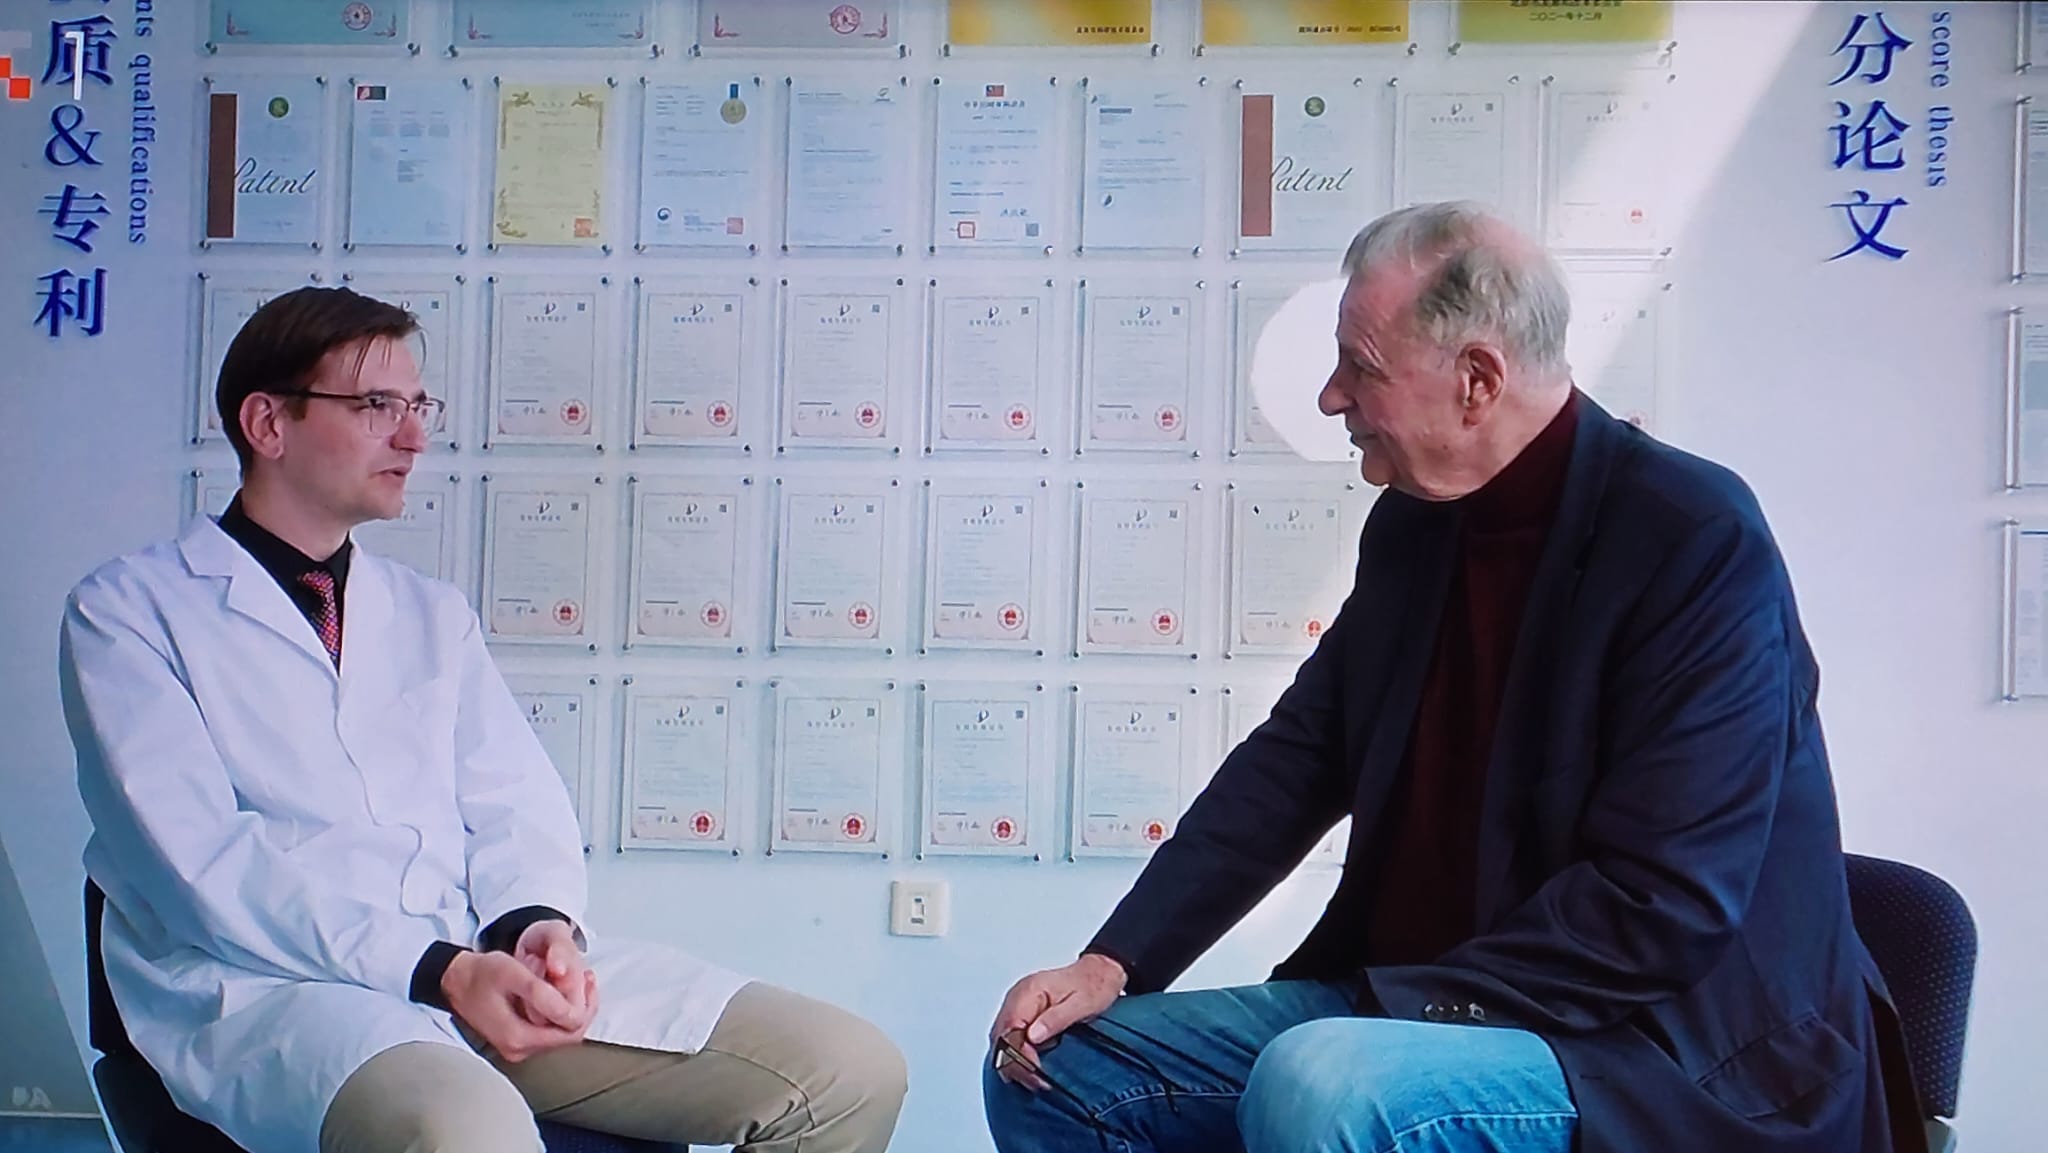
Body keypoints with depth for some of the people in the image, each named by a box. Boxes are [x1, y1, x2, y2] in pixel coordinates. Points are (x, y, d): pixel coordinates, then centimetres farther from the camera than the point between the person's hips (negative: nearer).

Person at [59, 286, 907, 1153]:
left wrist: (534, 922, -10)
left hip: (486, 959, 6)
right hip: (274, 986, -5)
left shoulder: (432, 613, 24)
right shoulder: (126, 611, 6)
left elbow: (515, 808, 14)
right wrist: (440, 971, -19)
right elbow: (199, 861, -8)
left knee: (851, 1071, -12)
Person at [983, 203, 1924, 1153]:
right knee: (1054, 1067, 1)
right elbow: (1295, 760, 8)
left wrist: (1388, 1004, -20)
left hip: (1656, 1042, -7)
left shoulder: (1698, 539, -17)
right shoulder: (1413, 521, 7)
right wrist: (1111, 964, -2)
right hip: (1415, 1003, 8)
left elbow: (1663, 907, -22)